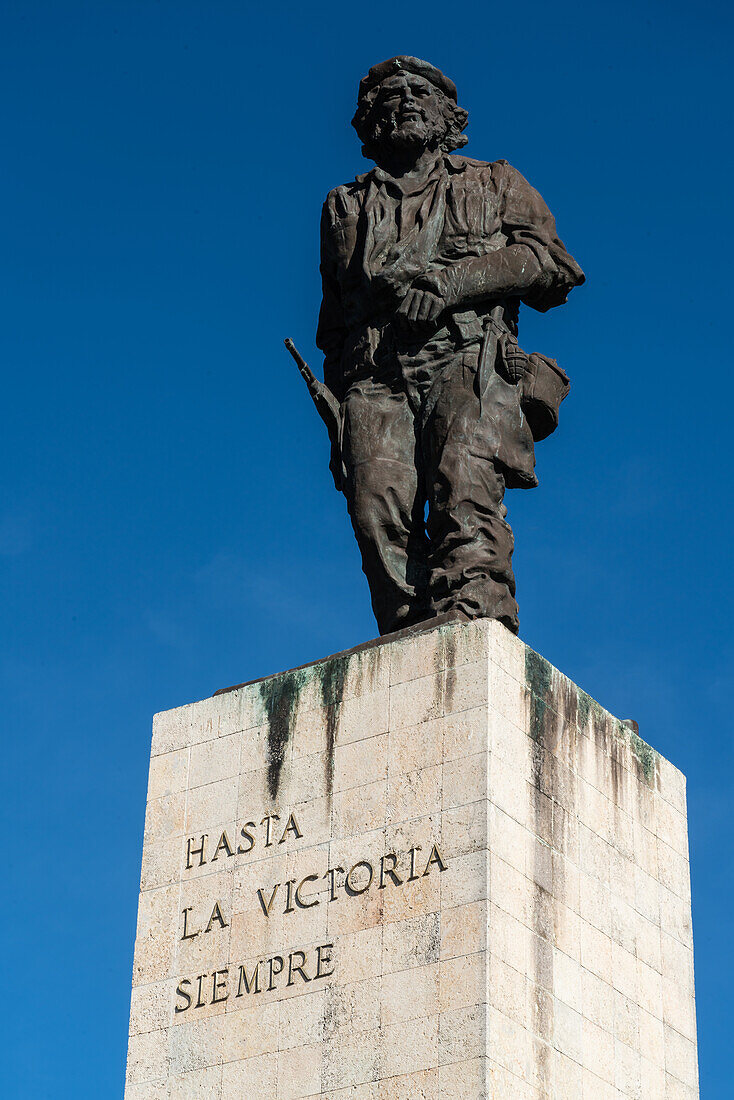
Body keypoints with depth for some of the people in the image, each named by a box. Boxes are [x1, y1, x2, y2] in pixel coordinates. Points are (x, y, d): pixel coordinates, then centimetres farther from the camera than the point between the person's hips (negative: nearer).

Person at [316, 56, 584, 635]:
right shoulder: (346, 206, 35)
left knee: (464, 493, -27)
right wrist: (335, 409, 15)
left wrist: (449, 282, -5)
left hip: (470, 361, -2)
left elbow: (550, 261, 10)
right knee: (378, 509, -21)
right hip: (373, 379, 2)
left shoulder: (495, 184, 28)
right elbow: (333, 325, 31)